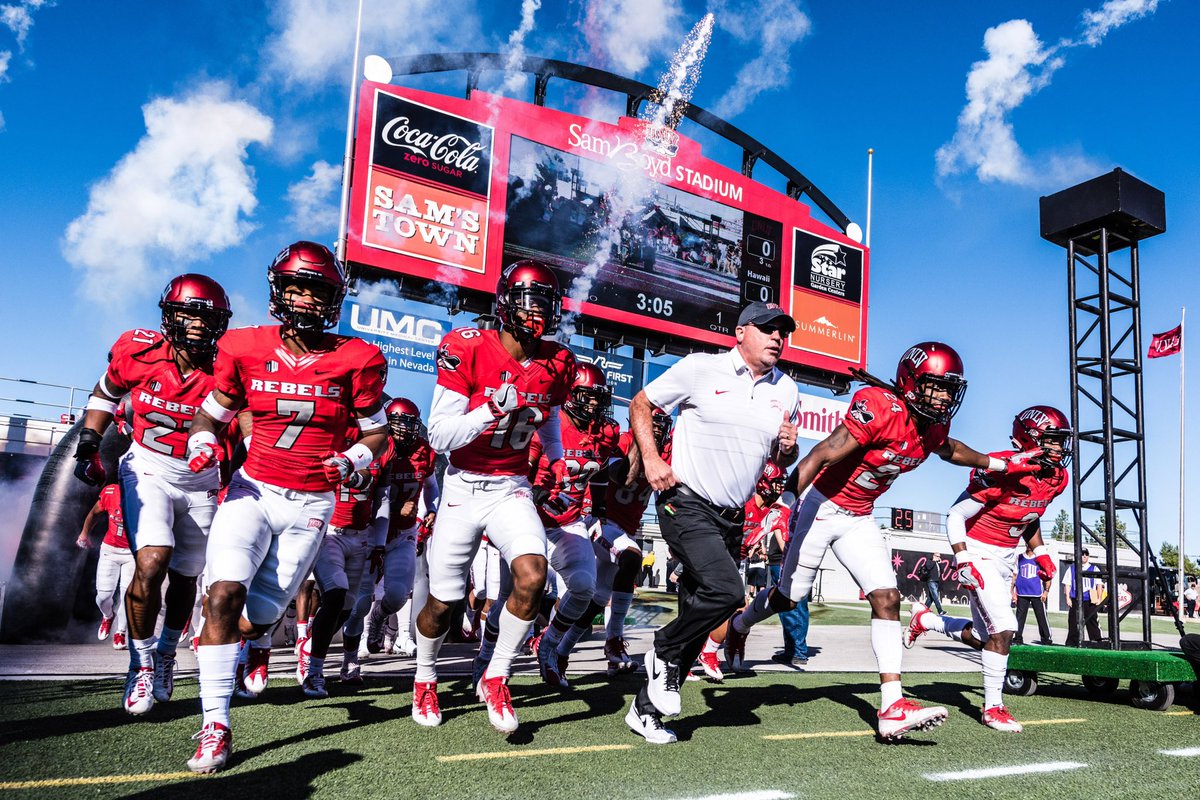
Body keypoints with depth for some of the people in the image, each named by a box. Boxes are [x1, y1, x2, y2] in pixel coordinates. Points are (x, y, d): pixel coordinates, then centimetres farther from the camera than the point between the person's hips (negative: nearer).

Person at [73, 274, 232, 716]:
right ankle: (141, 664, 3)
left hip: (201, 480, 1)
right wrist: (88, 445, -2)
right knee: (151, 564, -19)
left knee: (184, 577, 13)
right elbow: (105, 394, 7)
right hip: (148, 470, -1)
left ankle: (166, 652, 41)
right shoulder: (139, 350, -12)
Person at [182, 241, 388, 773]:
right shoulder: (245, 348, -1)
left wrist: (351, 460, -16)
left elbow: (376, 433, 3)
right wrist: (202, 444, -9)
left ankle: (248, 639, 42)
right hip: (253, 489, 1)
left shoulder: (356, 360, -5)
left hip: (310, 506, 0)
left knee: (255, 618, 3)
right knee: (224, 593, -18)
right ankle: (215, 725, -6)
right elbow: (212, 413, 12)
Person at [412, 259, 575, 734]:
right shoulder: (469, 350, -16)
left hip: (512, 489, 3)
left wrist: (556, 460, 5)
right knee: (443, 602, 6)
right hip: (463, 486, -3)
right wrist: (493, 409, -31)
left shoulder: (556, 364, -1)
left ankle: (496, 680, 1)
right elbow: (439, 437, -18)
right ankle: (425, 678, 39)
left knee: (532, 575, -22)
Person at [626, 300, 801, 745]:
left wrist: (788, 447, -5)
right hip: (685, 503, -6)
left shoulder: (787, 392, 9)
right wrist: (651, 460, -12)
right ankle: (665, 652, 4)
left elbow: (782, 460, 20)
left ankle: (645, 709, 21)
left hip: (732, 519, 6)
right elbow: (641, 404, 1)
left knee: (699, 615, 7)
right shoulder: (700, 369, -6)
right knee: (726, 591, -25)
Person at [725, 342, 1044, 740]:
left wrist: (999, 463, 26)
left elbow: (950, 450, 24)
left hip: (860, 519, 7)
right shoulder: (880, 409, -28)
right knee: (789, 597, 7)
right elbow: (822, 455, -33)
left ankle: (892, 707, -5)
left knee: (887, 598, -6)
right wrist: (786, 502, -40)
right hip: (822, 505, -6)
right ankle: (739, 626, 39)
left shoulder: (935, 427, -2)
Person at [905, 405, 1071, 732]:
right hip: (979, 554, -8)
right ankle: (993, 708, 0)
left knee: (982, 638, 10)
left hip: (1006, 558, 8)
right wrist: (964, 562, -23)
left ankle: (925, 619, 34)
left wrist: (1040, 554, 9)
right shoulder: (1002, 474, -25)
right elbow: (955, 515, -18)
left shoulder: (1056, 479, -1)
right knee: (1004, 627, -16)